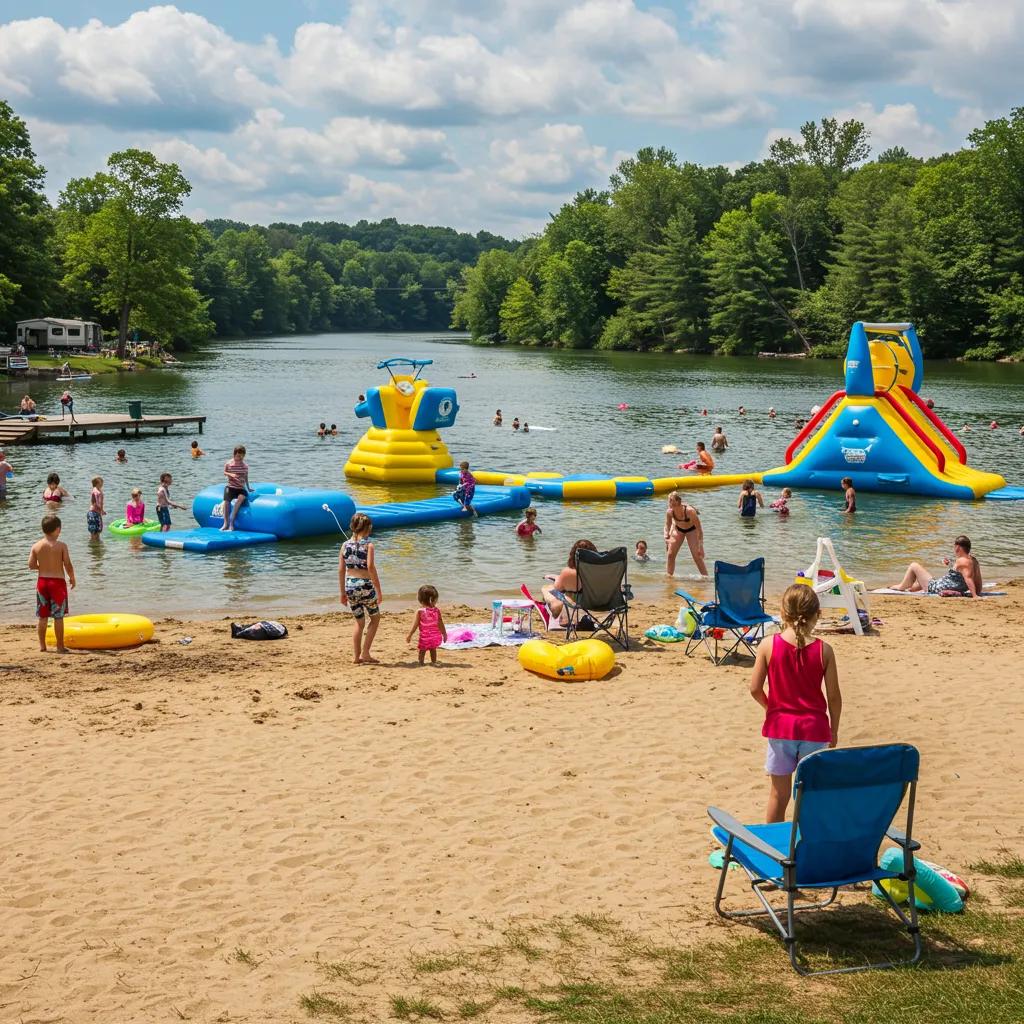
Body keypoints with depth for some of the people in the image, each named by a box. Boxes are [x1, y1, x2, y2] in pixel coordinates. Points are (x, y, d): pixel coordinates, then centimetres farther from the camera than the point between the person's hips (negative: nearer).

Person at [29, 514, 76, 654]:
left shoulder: (36, 546, -1)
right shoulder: (61, 545, -11)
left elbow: (31, 565, -2)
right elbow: (68, 565, -11)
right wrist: (72, 578, 5)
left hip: (42, 581, 4)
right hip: (58, 582, -4)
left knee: (42, 616, 13)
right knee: (58, 616, 1)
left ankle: (42, 645, 18)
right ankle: (60, 646, 3)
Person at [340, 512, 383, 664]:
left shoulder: (345, 545, 5)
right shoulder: (368, 544, -10)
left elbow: (341, 570, 5)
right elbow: (370, 567, -20)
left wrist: (343, 593, 13)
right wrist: (378, 590, -16)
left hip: (350, 586, 5)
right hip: (365, 585, -5)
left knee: (359, 622, 20)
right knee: (375, 618, 17)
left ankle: (357, 656, 19)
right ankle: (365, 653, 10)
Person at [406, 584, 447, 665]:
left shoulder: (420, 611, -15)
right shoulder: (437, 610, -7)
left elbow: (415, 625, -12)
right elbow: (440, 624, -2)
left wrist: (409, 635, -3)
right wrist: (444, 634, 11)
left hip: (425, 637, -3)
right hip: (435, 636, 3)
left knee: (422, 650, 12)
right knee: (433, 649, 21)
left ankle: (421, 662, 15)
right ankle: (433, 662, 27)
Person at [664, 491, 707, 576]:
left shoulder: (690, 511, -37)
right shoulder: (669, 512, -25)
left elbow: (699, 528, -27)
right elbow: (668, 525, -2)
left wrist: (700, 546, -27)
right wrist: (667, 537, -14)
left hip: (691, 530, -4)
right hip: (678, 529, 4)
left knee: (697, 557, -10)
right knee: (670, 555, -1)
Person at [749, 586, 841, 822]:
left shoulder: (768, 645, -9)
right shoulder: (823, 650, -8)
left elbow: (755, 689, -7)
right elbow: (834, 696, -4)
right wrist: (834, 730, 9)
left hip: (780, 725, 0)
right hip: (814, 727, 0)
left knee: (779, 792, 12)